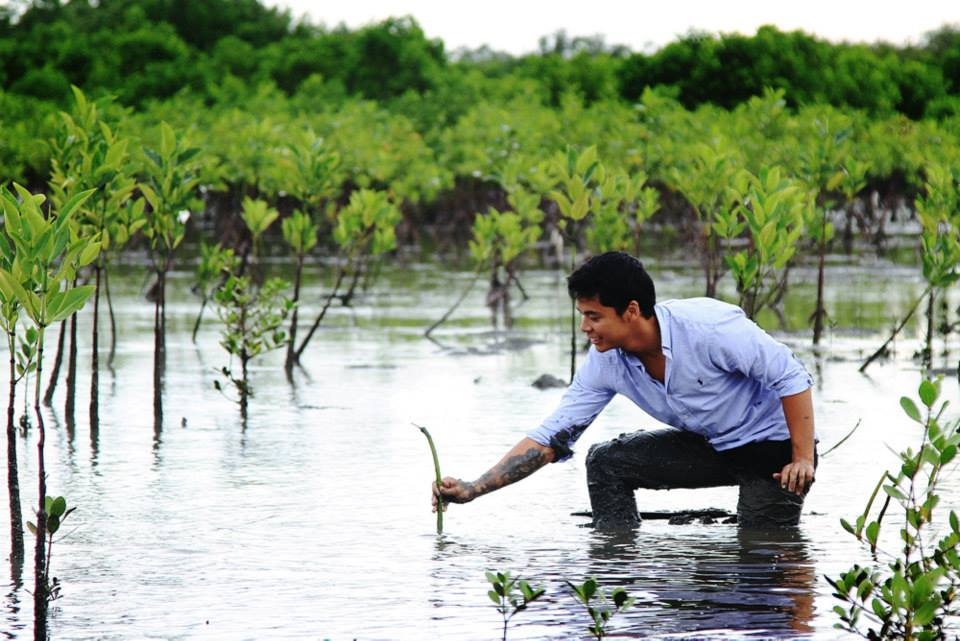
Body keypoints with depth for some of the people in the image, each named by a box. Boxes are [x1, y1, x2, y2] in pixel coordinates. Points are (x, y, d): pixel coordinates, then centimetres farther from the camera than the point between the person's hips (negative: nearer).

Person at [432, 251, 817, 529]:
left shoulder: (708, 327, -29)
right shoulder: (605, 363, -10)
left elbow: (792, 378, -22)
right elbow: (549, 439, -9)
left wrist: (803, 458, -24)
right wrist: (473, 490, -18)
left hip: (774, 445, -6)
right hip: (710, 446, 6)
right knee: (606, 461, -5)